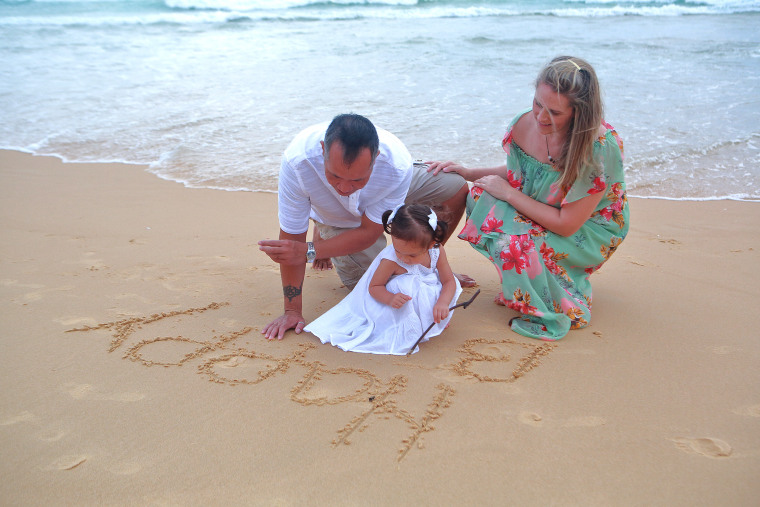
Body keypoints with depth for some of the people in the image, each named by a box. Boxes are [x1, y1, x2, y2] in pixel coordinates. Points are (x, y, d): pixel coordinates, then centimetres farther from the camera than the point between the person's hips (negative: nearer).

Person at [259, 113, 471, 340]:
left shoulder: (398, 163, -41)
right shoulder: (297, 161, -43)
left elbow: (369, 232, -29)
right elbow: (292, 235, -32)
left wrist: (309, 252, -39)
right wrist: (292, 310, -28)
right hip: (337, 218, -1)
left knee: (457, 190, -15)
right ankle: (323, 231, 16)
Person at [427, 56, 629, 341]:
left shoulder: (602, 147, -32)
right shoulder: (524, 124, -15)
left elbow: (567, 225, -29)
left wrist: (508, 192, -23)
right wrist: (467, 172, -6)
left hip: (588, 230, -6)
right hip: (540, 213, 6)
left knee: (517, 244, -32)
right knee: (482, 196, -17)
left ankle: (555, 313, -4)